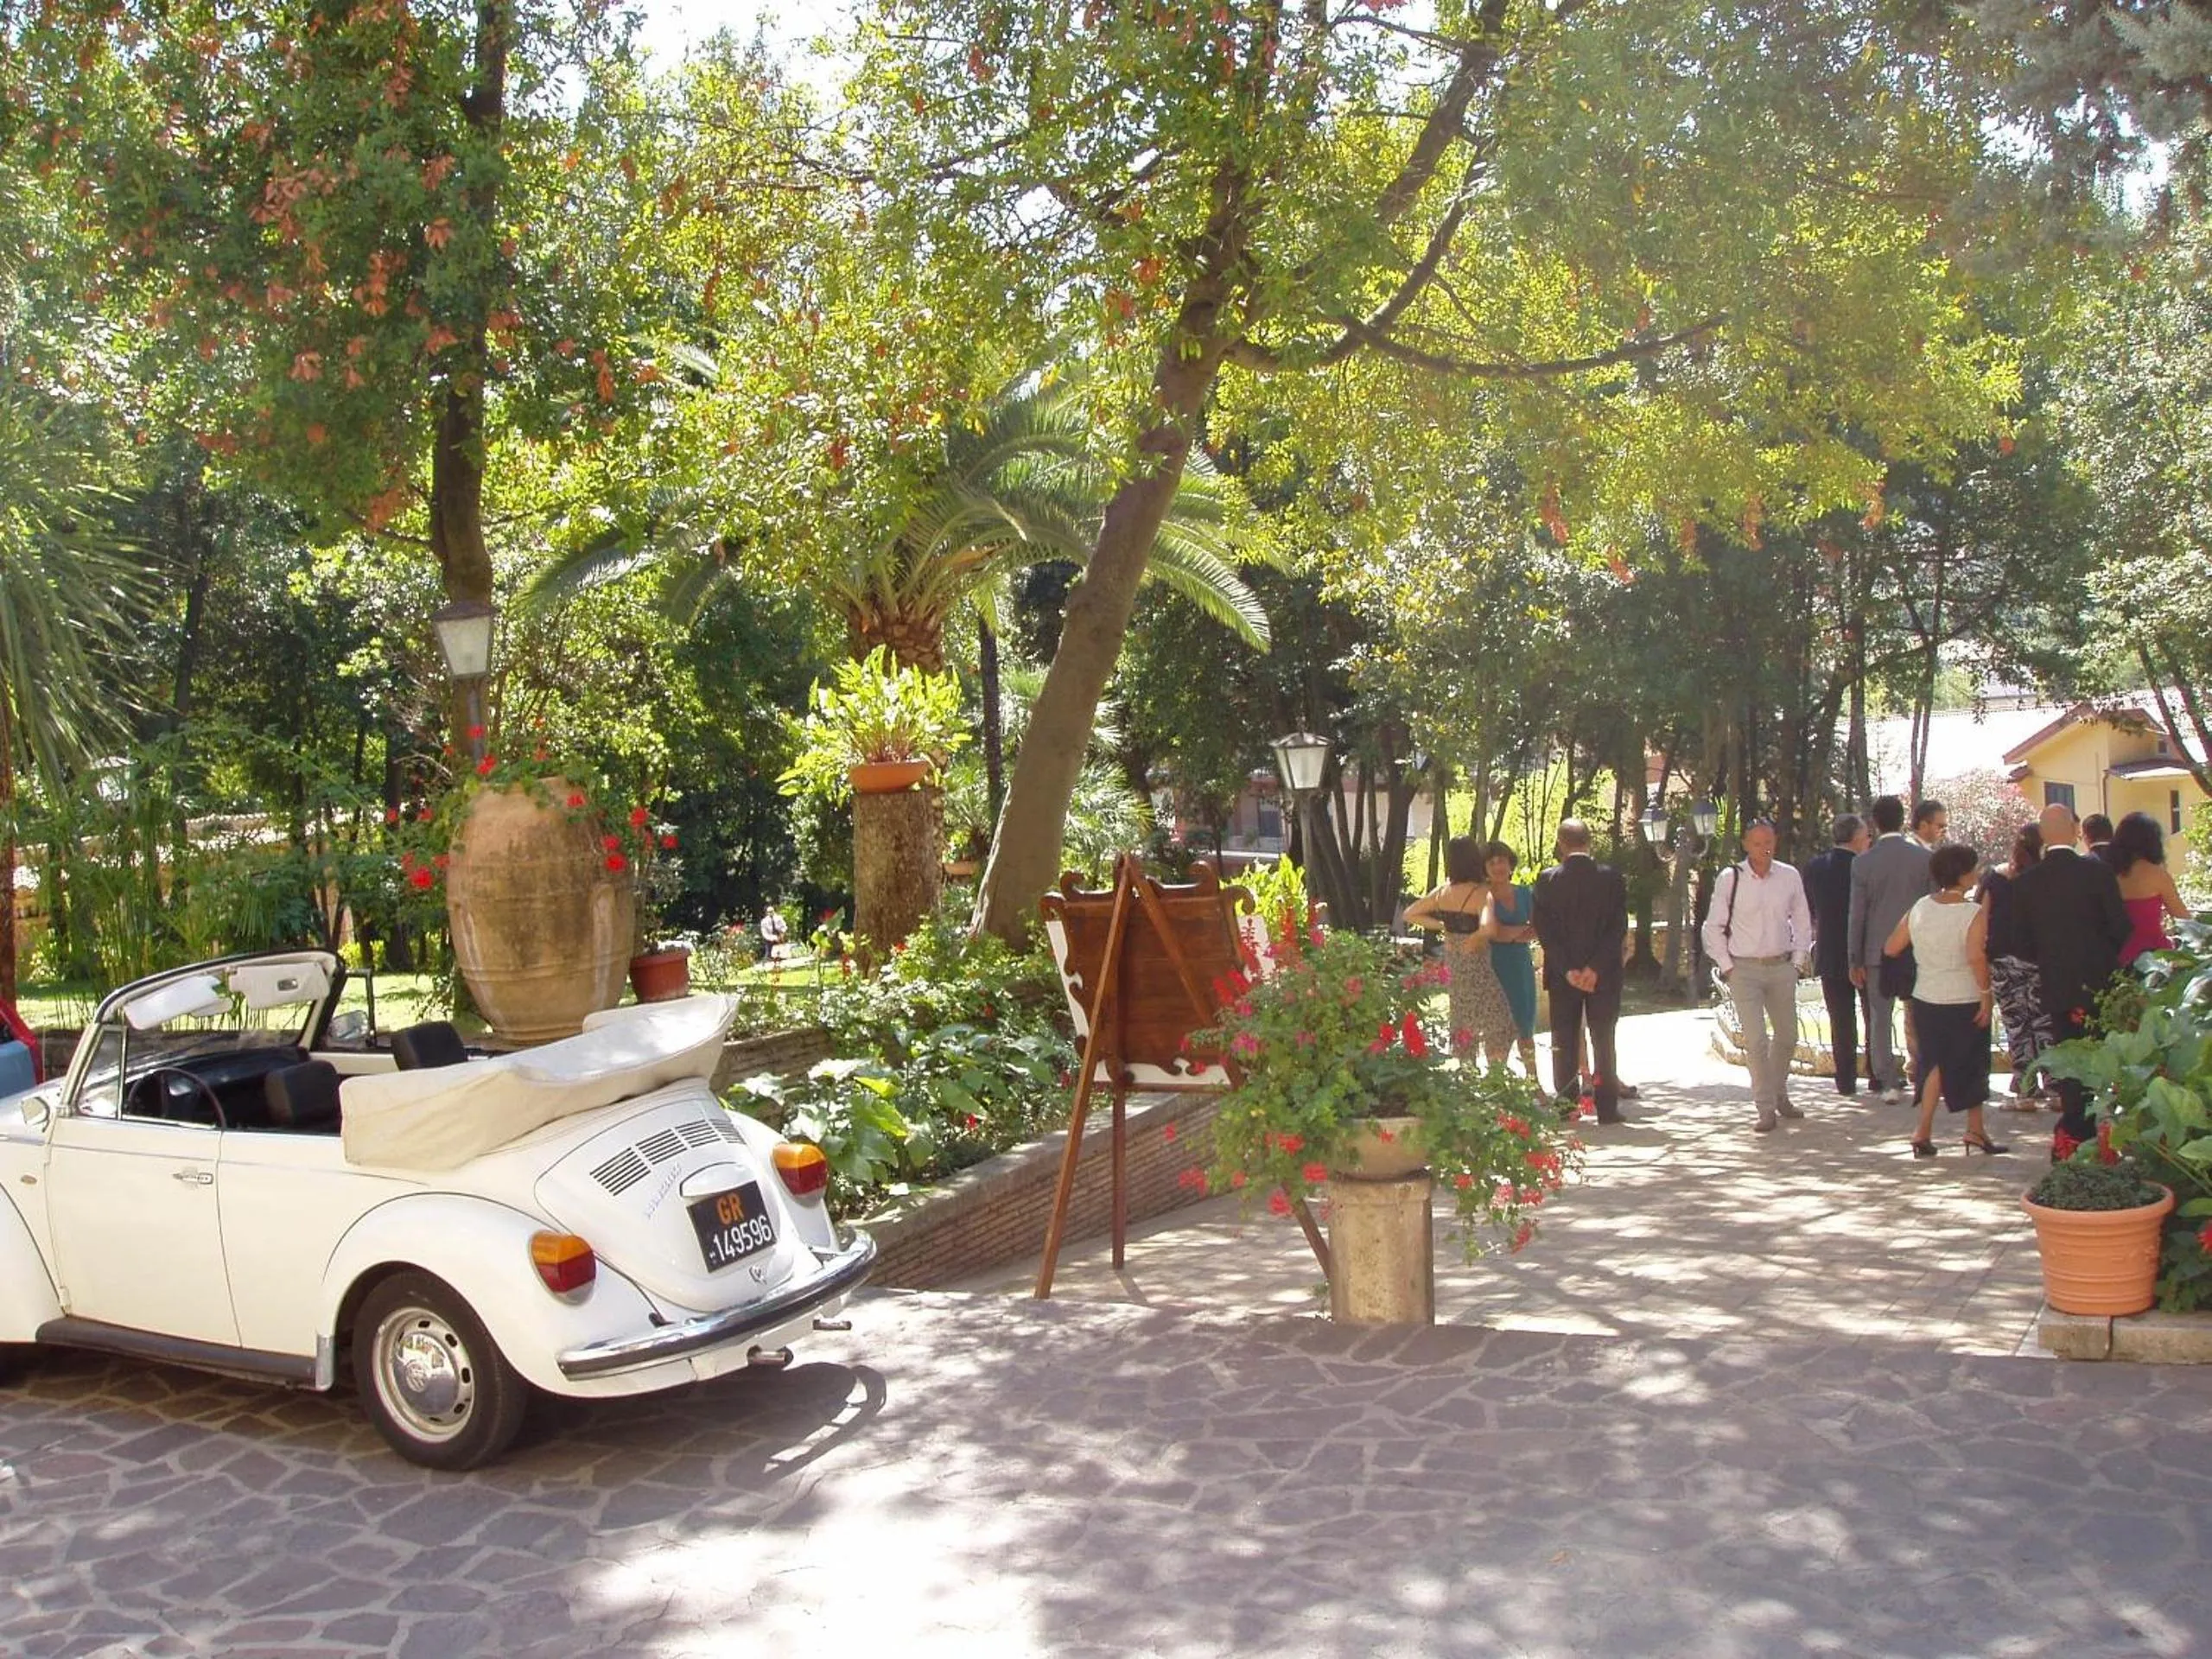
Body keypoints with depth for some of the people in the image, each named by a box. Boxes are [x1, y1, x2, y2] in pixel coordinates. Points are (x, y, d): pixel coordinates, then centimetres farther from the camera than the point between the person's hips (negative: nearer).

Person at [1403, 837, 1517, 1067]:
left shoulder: (1442, 892, 2)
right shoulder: (1481, 894, -18)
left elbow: (1410, 914, 11)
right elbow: (1488, 930, -34)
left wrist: (1442, 927, 5)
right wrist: (1475, 939, -13)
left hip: (1452, 968, 7)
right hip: (1476, 968, -7)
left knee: (1463, 1030, 17)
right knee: (1498, 1027, 3)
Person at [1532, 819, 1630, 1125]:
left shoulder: (1547, 880, -4)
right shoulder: (1611, 877, -5)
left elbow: (1544, 931, -7)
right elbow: (1619, 928, -9)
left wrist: (1568, 970, -8)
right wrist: (1595, 968, -10)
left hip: (1562, 975, 0)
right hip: (1604, 974, 0)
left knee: (1564, 1043, 7)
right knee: (1603, 1042, 6)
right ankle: (1607, 1108, 6)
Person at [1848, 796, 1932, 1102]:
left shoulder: (1863, 862, -5)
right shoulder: (1924, 857, -3)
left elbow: (1857, 914, -3)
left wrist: (1855, 961, 4)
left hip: (1878, 951, -1)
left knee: (1880, 1019, 5)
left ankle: (1890, 1083, 4)